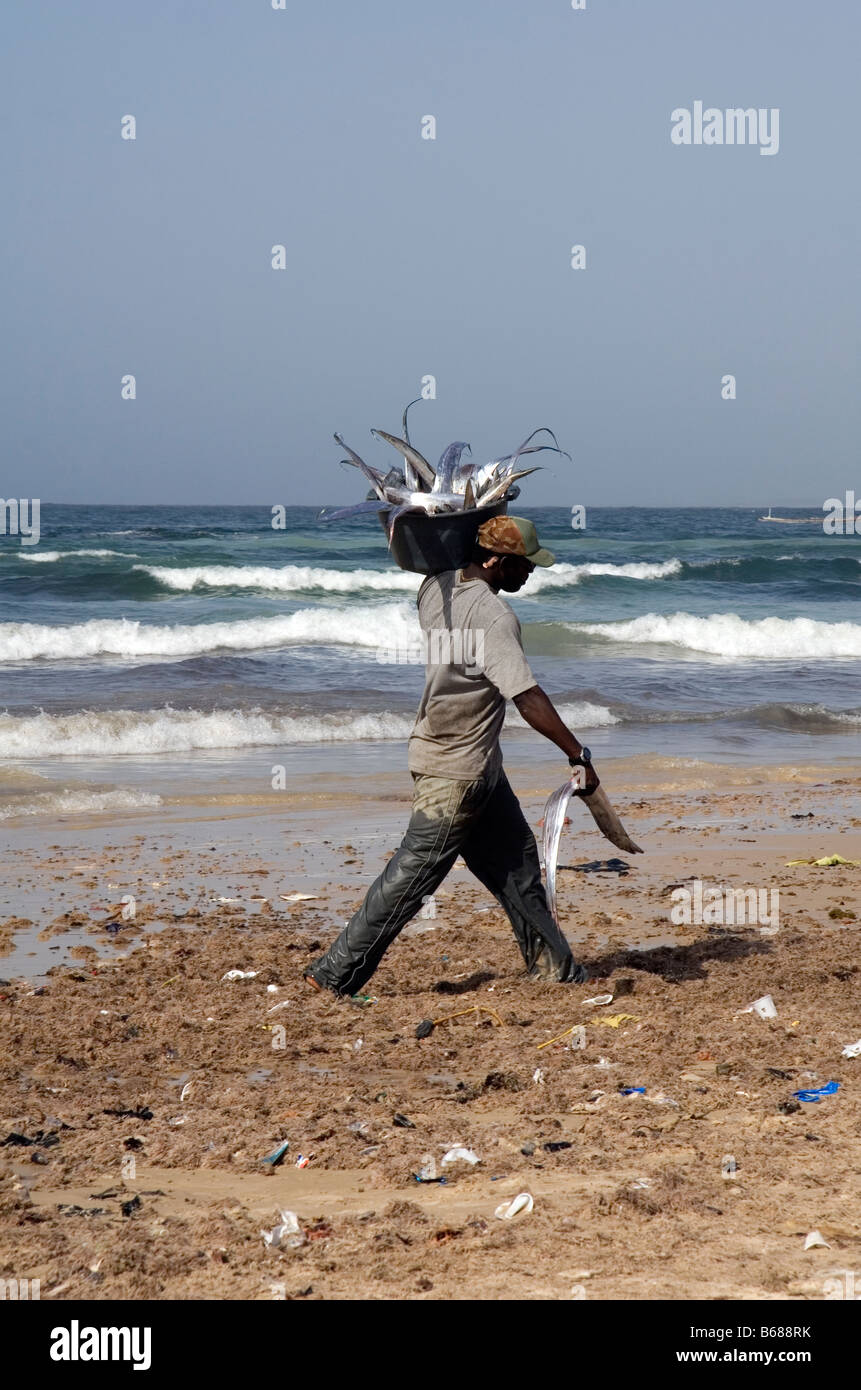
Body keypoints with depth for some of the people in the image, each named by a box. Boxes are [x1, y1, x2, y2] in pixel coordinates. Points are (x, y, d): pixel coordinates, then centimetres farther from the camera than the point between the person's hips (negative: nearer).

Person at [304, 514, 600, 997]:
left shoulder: (436, 590, 3)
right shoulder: (495, 616, -21)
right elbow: (529, 700, -25)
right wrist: (578, 755, -19)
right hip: (459, 773, -9)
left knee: (517, 857, 16)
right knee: (415, 872, -4)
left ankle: (553, 965, 25)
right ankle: (337, 974, 1)